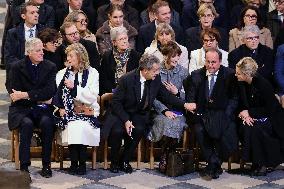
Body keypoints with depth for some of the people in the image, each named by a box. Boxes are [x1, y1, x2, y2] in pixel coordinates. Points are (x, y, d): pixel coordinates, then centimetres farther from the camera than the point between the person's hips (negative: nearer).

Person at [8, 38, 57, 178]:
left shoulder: (50, 67, 7)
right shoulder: (17, 67, 3)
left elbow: (50, 91, -7)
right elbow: (13, 93, -6)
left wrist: (25, 95, -17)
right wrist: (39, 98, -11)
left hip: (42, 109, 1)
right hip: (21, 109, -1)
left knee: (47, 122, -31)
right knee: (27, 123, -33)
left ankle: (46, 165, -22)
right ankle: (24, 166, -28)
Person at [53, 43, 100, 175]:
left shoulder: (92, 73, 7)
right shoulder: (62, 73, 18)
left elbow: (92, 97, -4)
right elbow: (56, 94, 9)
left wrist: (74, 87, -13)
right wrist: (60, 108, -9)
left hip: (86, 112, -2)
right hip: (67, 112, 2)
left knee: (79, 126, -32)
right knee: (72, 126, -30)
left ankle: (82, 163, -18)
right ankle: (74, 163, -17)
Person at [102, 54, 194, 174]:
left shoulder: (156, 79, -7)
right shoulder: (127, 79, -20)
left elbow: (165, 96, 8)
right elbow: (116, 102, -14)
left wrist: (184, 105, -3)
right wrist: (126, 120, -24)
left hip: (139, 114, 4)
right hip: (120, 113, -4)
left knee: (139, 130, -28)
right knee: (117, 131, -32)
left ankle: (125, 161, -8)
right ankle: (114, 162, -5)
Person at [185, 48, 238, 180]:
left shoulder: (229, 75, 4)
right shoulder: (196, 75, 11)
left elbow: (234, 98, 0)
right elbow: (190, 97, 8)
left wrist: (226, 114, -15)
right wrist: (191, 105, -15)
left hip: (222, 114, -1)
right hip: (202, 114, 1)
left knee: (226, 133, -31)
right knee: (199, 130, -30)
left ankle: (213, 164, -7)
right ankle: (214, 164, -15)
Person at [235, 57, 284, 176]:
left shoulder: (263, 84, -21)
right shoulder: (241, 84, -3)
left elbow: (270, 109, -17)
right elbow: (242, 103, 7)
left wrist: (249, 112, -19)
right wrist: (244, 113, -16)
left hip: (269, 118, -5)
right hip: (251, 117, 5)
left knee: (254, 129, -33)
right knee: (245, 127, -28)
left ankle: (262, 164, -19)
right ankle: (254, 161, -17)